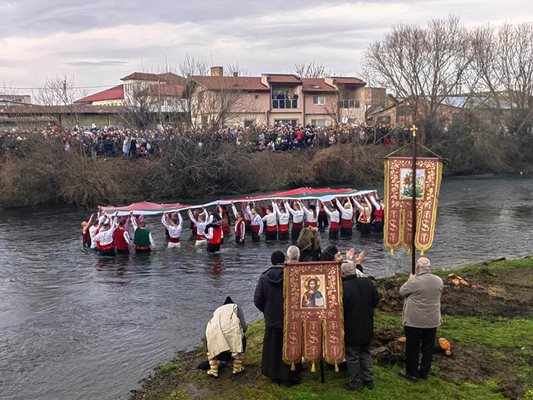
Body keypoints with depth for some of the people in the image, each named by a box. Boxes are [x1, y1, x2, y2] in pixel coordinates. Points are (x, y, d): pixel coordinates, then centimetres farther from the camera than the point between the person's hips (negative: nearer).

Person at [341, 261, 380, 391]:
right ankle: (368, 380, 28)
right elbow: (376, 299, 4)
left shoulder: (342, 287, -25)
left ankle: (355, 382, 20)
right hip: (367, 327, 6)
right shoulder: (367, 282, -6)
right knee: (366, 353, 20)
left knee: (353, 356, 9)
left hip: (351, 329, -5)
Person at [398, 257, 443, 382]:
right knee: (428, 347, 16)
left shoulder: (414, 281, -21)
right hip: (432, 320, 5)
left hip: (414, 321, -5)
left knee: (413, 347, 8)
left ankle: (412, 373, 17)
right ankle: (424, 372, 26)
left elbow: (402, 291, -7)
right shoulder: (439, 281, -3)